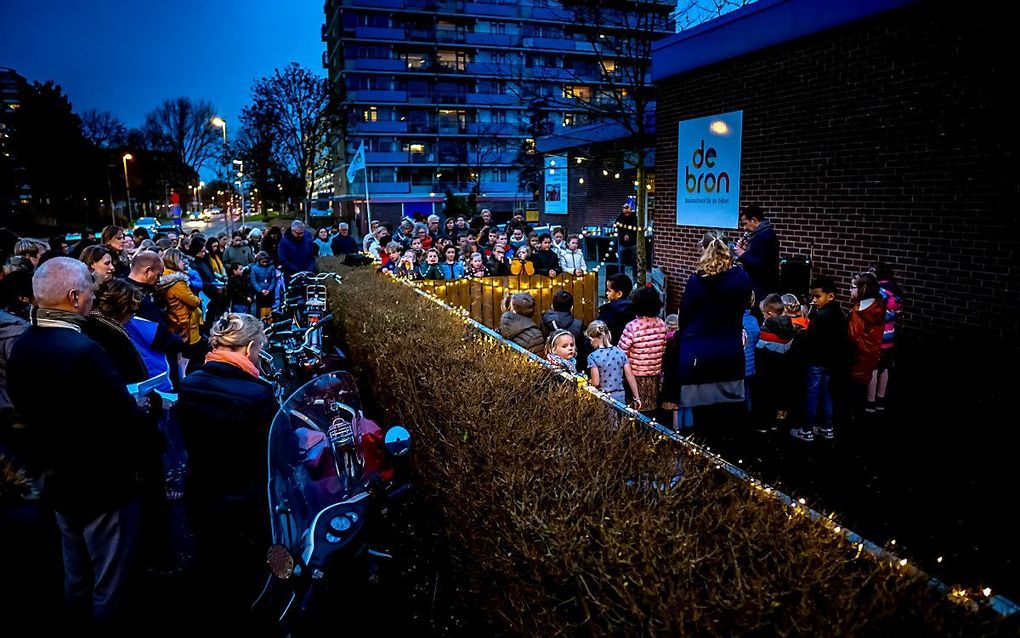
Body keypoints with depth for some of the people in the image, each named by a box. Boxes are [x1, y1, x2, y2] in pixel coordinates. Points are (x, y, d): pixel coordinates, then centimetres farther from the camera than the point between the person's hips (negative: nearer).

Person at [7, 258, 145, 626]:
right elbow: (127, 417, -30)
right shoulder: (84, 351, -31)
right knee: (110, 576, 12)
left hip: (56, 476, 9)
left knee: (75, 565, 30)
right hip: (101, 483, -9)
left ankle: (78, 611, 50)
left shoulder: (21, 347, -4)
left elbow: (25, 409, 7)